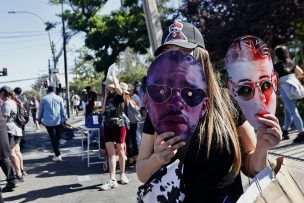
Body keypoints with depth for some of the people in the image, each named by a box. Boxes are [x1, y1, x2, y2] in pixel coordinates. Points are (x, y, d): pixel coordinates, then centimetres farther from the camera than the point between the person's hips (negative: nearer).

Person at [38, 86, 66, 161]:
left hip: (48, 122, -1)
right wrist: (64, 119, 15)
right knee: (57, 137, 15)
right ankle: (57, 152, 23)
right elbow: (63, 110, 4)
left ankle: (58, 155, 0)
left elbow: (40, 110, 5)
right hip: (58, 121, 2)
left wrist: (39, 119, 20)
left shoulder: (44, 99, -2)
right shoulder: (59, 98, 1)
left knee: (53, 138, 2)